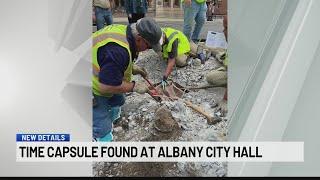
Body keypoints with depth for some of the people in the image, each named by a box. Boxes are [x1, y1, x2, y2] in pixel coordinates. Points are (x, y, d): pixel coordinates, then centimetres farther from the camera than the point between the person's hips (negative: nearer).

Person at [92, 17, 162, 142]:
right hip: (94, 90, -10)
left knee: (117, 102, 25)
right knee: (101, 129, -3)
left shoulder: (124, 30, -4)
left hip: (101, 79, 10)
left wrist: (132, 68, 5)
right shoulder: (117, 51, -36)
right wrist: (134, 87, -22)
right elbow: (106, 87, -34)